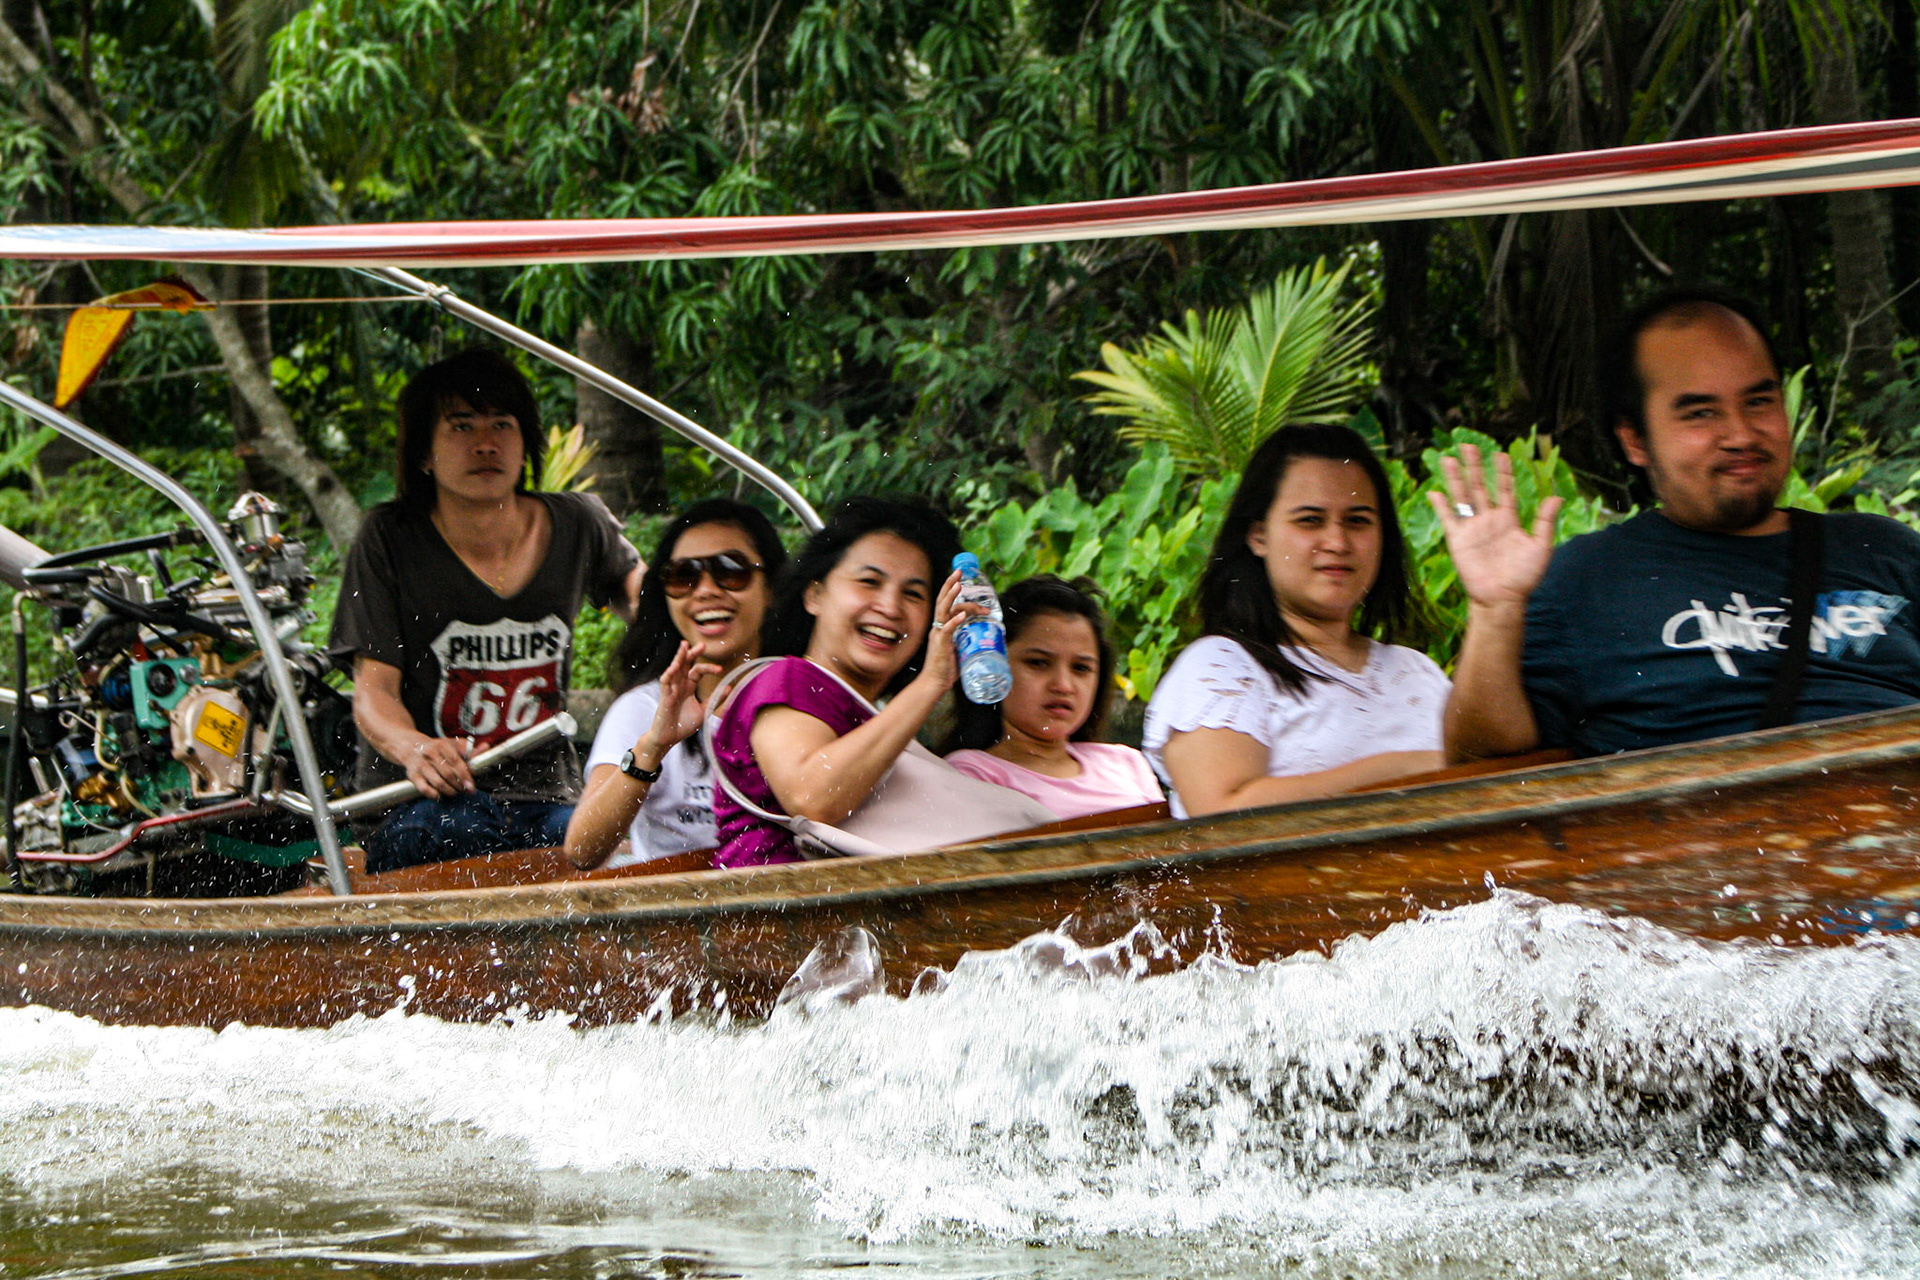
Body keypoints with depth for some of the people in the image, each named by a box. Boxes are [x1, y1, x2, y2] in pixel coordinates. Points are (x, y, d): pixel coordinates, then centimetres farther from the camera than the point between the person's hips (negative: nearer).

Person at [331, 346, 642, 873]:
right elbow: (373, 691, -8)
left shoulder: (578, 525, 9)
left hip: (547, 800, 4)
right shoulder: (390, 539, -2)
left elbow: (630, 578, 35)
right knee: (460, 829, -41)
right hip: (417, 806, -3)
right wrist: (416, 750, -30)